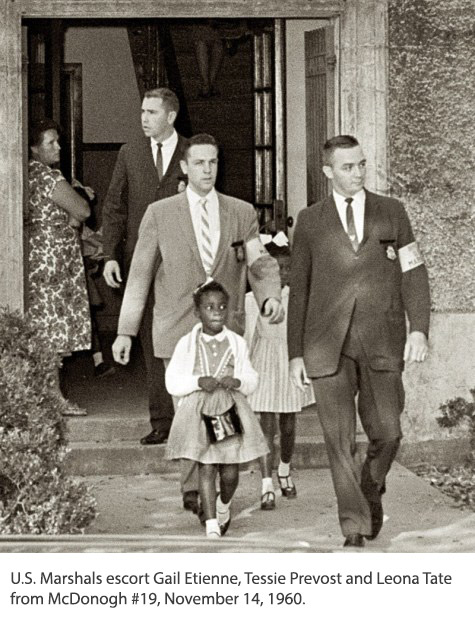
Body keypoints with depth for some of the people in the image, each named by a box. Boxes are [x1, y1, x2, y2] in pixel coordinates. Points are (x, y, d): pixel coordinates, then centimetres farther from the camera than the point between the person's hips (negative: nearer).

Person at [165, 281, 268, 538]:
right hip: (199, 412, -2)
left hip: (231, 410, 2)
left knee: (230, 473, 3)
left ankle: (224, 507, 34)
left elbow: (252, 379, 10)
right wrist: (198, 381, -16)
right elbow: (172, 382, 0)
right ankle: (212, 527, -2)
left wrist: (237, 382, -12)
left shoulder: (237, 343, 6)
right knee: (206, 469, -6)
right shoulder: (187, 344, 1)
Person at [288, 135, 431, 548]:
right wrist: (296, 352, 7)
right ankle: (355, 527, 5)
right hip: (329, 345, -1)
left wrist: (419, 329, -7)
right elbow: (299, 289, 10)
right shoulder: (310, 221, 8)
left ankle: (372, 490, 32)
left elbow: (413, 274, 6)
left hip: (382, 344, 1)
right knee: (340, 439, -4)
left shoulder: (391, 212, 9)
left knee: (387, 433, 2)